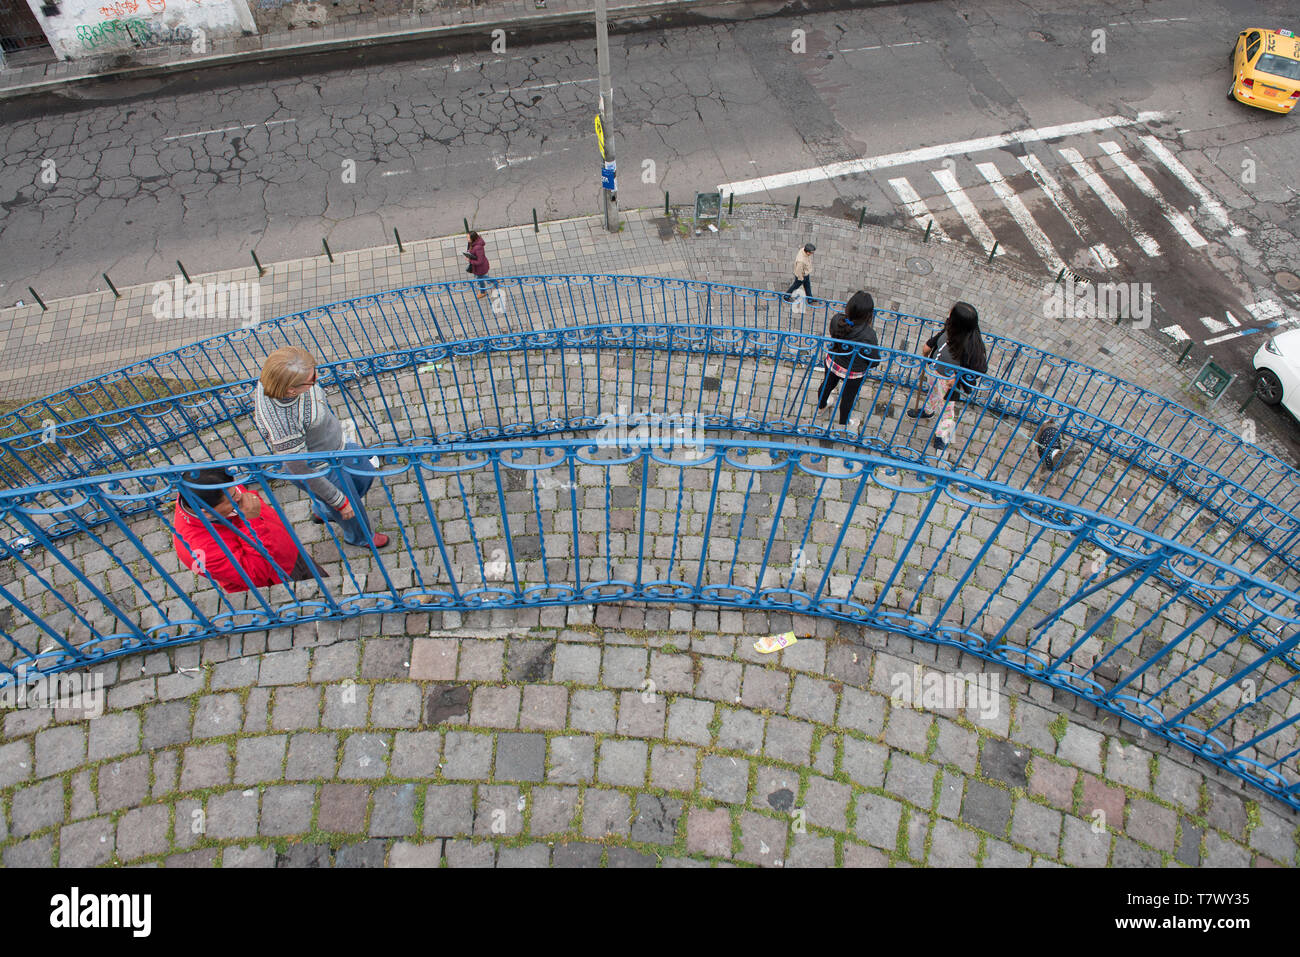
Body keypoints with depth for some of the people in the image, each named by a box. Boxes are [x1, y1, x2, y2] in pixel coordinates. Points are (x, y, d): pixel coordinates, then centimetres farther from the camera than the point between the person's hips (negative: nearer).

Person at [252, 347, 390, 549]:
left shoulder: (273, 380, -22)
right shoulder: (282, 428, -44)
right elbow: (302, 471, -29)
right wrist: (339, 501, -16)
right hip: (325, 470, -7)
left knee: (365, 474, 32)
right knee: (351, 510, 21)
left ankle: (322, 511, 55)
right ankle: (360, 537, 56)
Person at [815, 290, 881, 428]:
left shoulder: (837, 319, -27)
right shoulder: (868, 335, -38)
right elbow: (875, 361, -22)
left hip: (832, 362, 4)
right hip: (853, 372, -4)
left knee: (828, 384, 35)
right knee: (848, 397, 26)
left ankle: (821, 406, 67)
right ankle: (843, 423, 55)